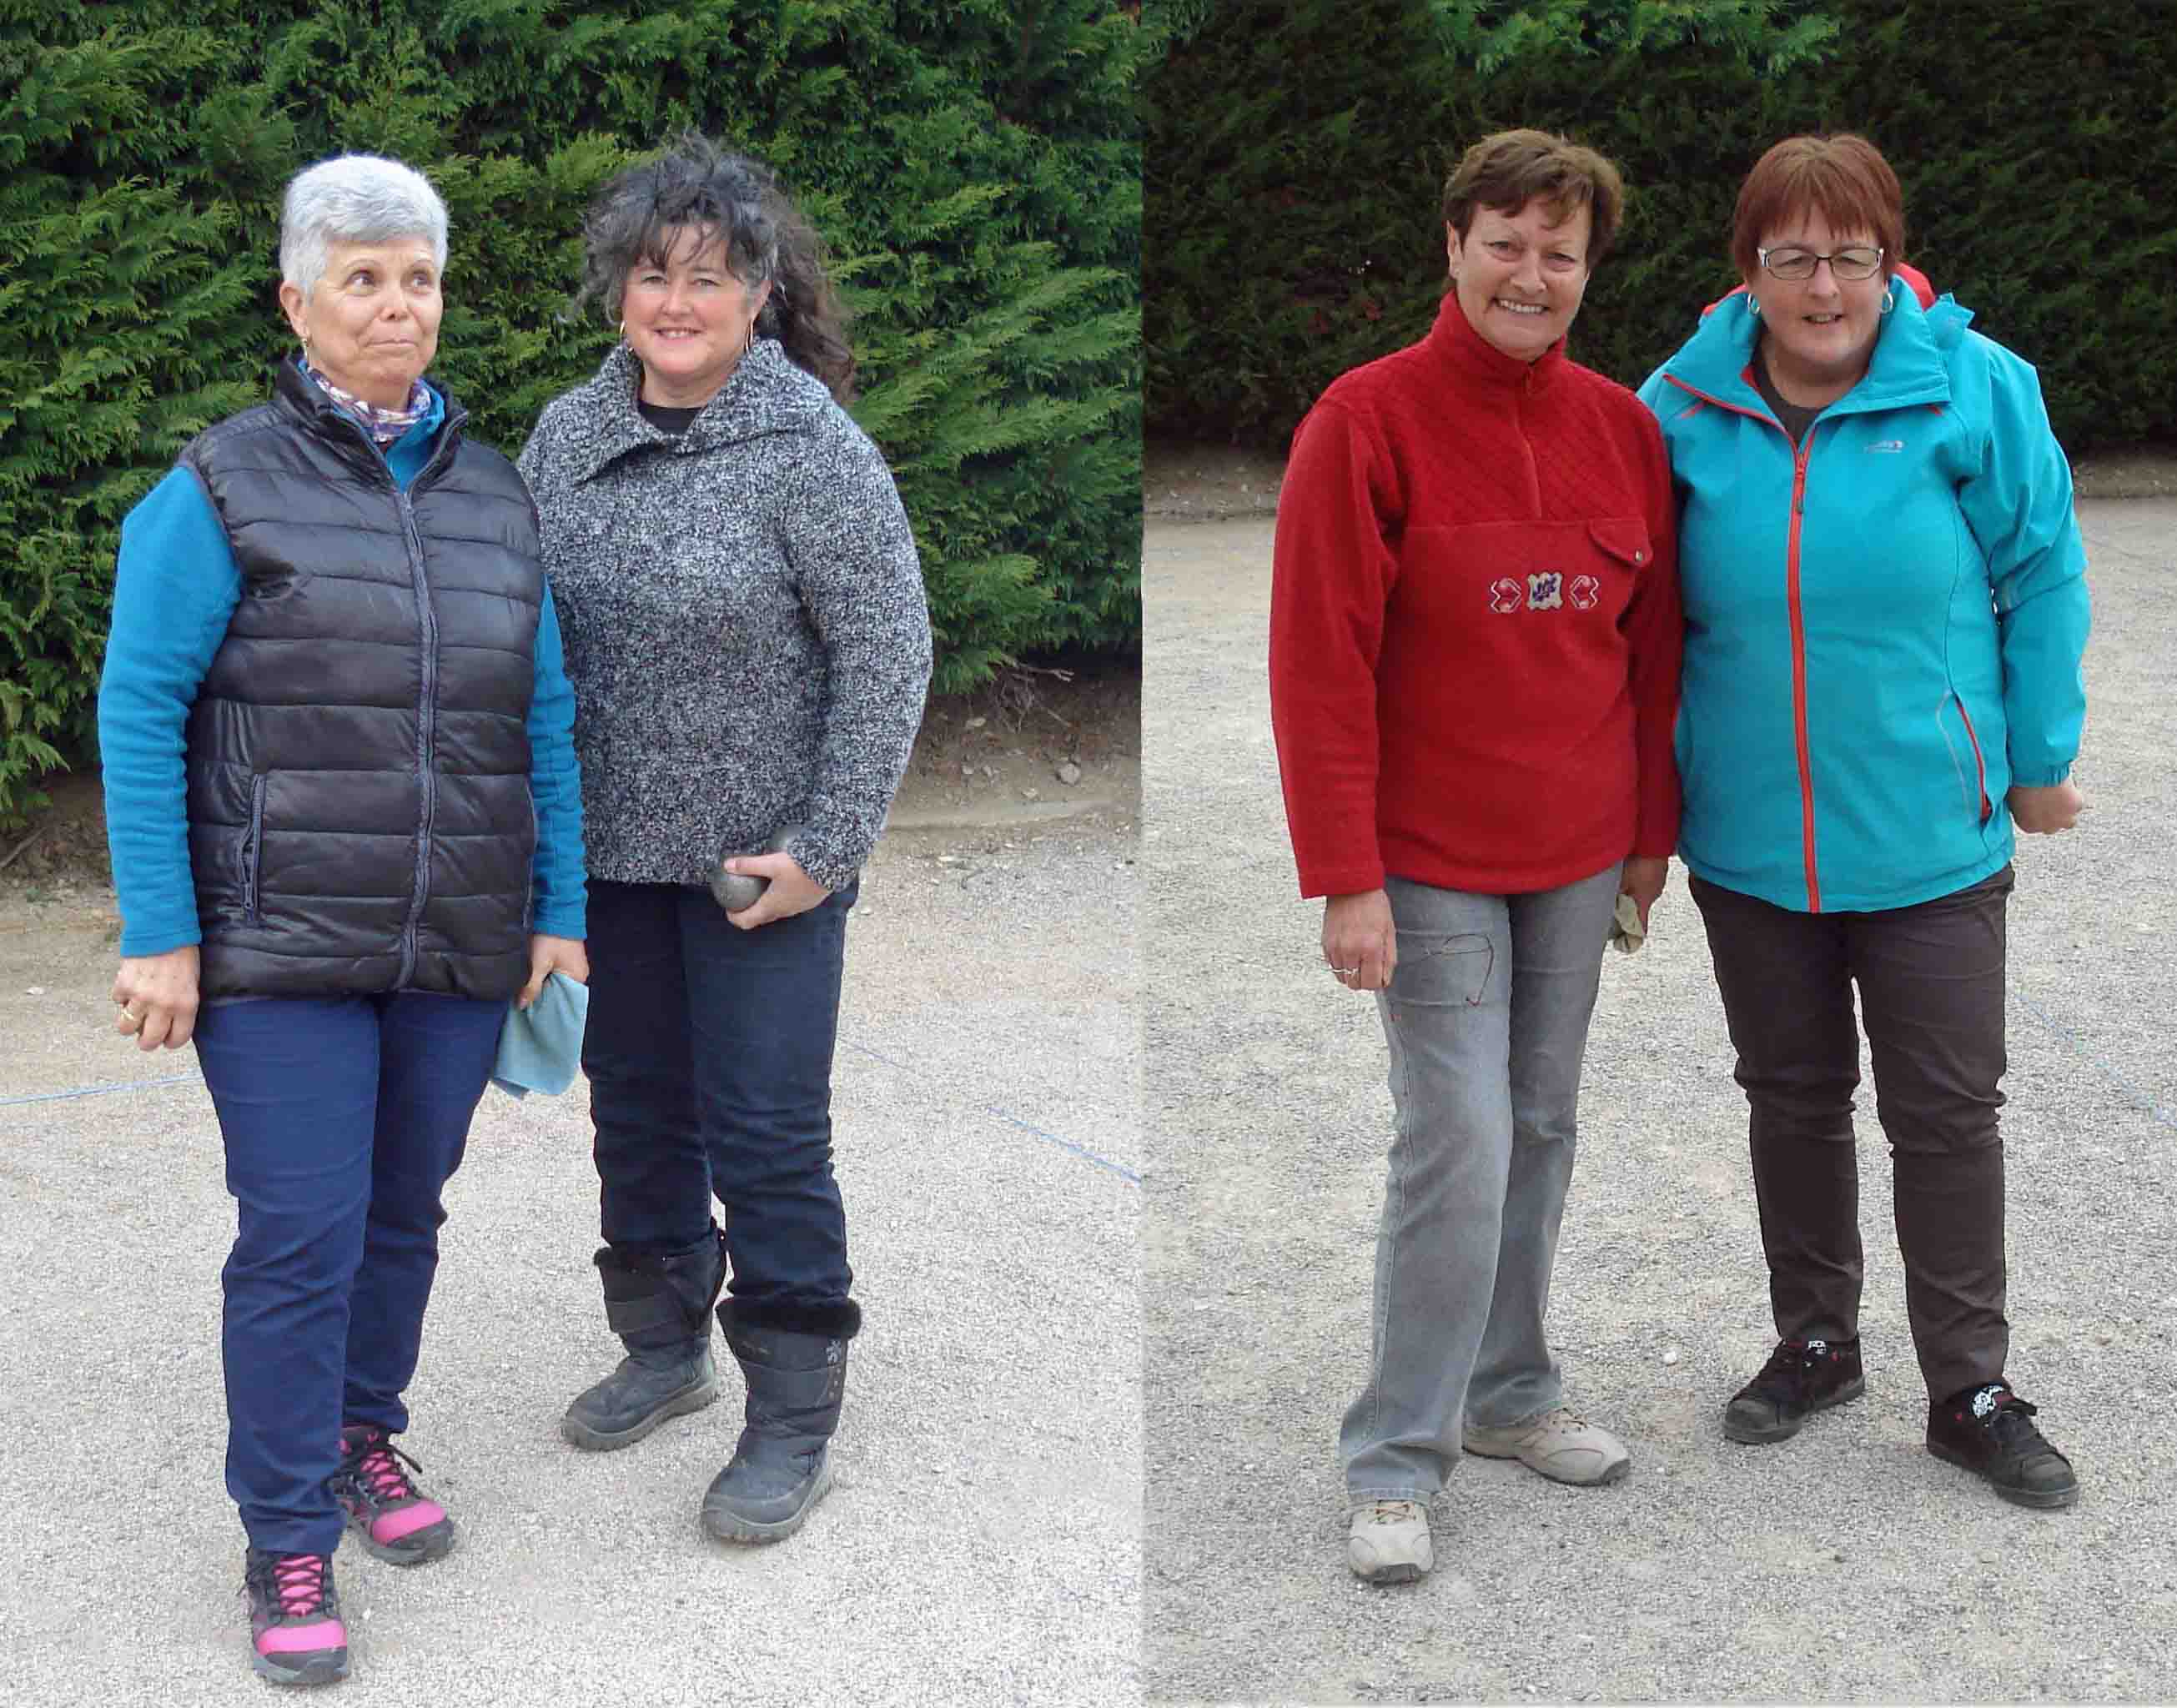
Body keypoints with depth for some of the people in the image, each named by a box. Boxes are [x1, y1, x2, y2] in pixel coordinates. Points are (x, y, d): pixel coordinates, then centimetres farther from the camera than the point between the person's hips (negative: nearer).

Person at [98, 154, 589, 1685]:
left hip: (461, 952, 5)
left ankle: (363, 1439, 34)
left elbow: (545, 721, 13)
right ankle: (289, 1547, 7)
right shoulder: (222, 490, -3)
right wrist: (157, 933, -10)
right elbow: (140, 713, -6)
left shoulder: (494, 497, 11)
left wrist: (562, 912, 9)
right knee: (301, 1237, -5)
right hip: (281, 947, -4)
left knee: (406, 1211, 13)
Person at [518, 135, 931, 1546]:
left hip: (761, 861, -6)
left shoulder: (811, 448, -14)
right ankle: (666, 1348, 38)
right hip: (610, 850, 6)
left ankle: (795, 1422, 15)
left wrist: (828, 846, -15)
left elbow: (890, 654, -13)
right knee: (637, 1109, 18)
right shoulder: (569, 433, 3)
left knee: (765, 1136, 0)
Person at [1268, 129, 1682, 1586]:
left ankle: (1511, 1393, 31)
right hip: (1434, 862, -5)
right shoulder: (1369, 421, -11)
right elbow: (1321, 667, -13)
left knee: (1542, 1133, 14)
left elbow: (1654, 647, 12)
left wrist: (1651, 831, 12)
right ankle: (1398, 1462, 6)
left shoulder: (1623, 428, 4)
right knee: (1460, 1151, -7)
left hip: (1577, 860, 5)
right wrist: (1347, 878, -17)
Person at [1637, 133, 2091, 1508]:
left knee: (1948, 1117, 6)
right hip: (1750, 840, 3)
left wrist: (2040, 761, 1)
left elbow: (2042, 577, -1)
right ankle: (1816, 1344, 35)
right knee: (1792, 1100, 17)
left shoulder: (1974, 390, -10)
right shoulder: (1684, 408, -3)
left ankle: (1971, 1393, 19)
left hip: (1930, 839, -2)